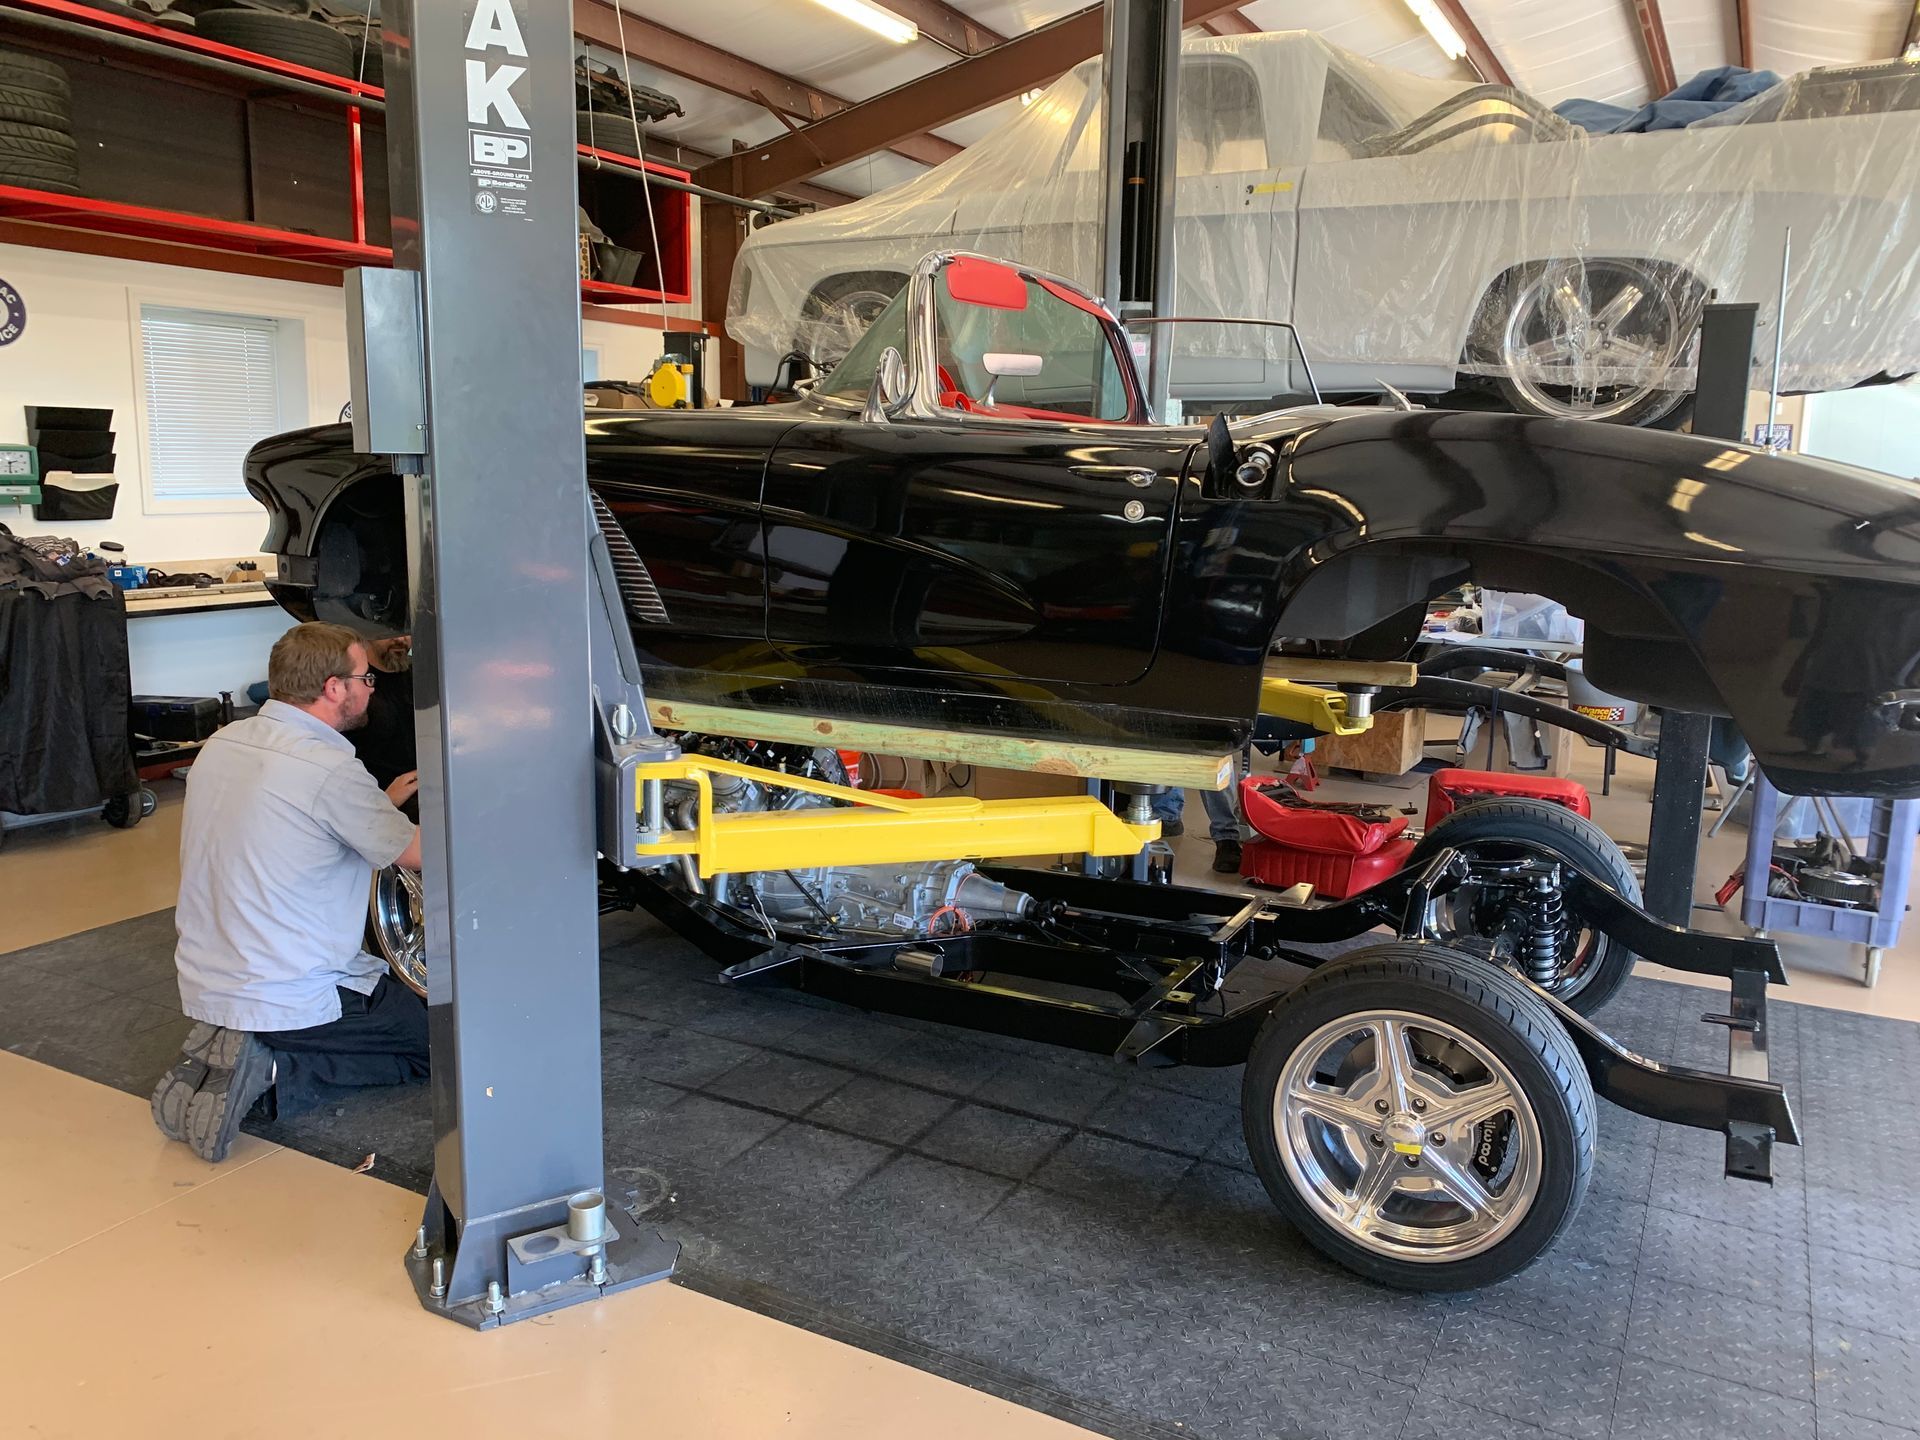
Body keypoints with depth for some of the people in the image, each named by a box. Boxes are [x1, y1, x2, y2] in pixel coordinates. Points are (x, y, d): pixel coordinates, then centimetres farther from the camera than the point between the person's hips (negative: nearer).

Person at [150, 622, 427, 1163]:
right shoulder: (330, 768, -21)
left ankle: (227, 1049, 8)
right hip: (289, 997, -8)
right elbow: (419, 853, -9)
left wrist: (383, 803, 20)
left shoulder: (223, 743, 3)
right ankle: (274, 1074, -7)